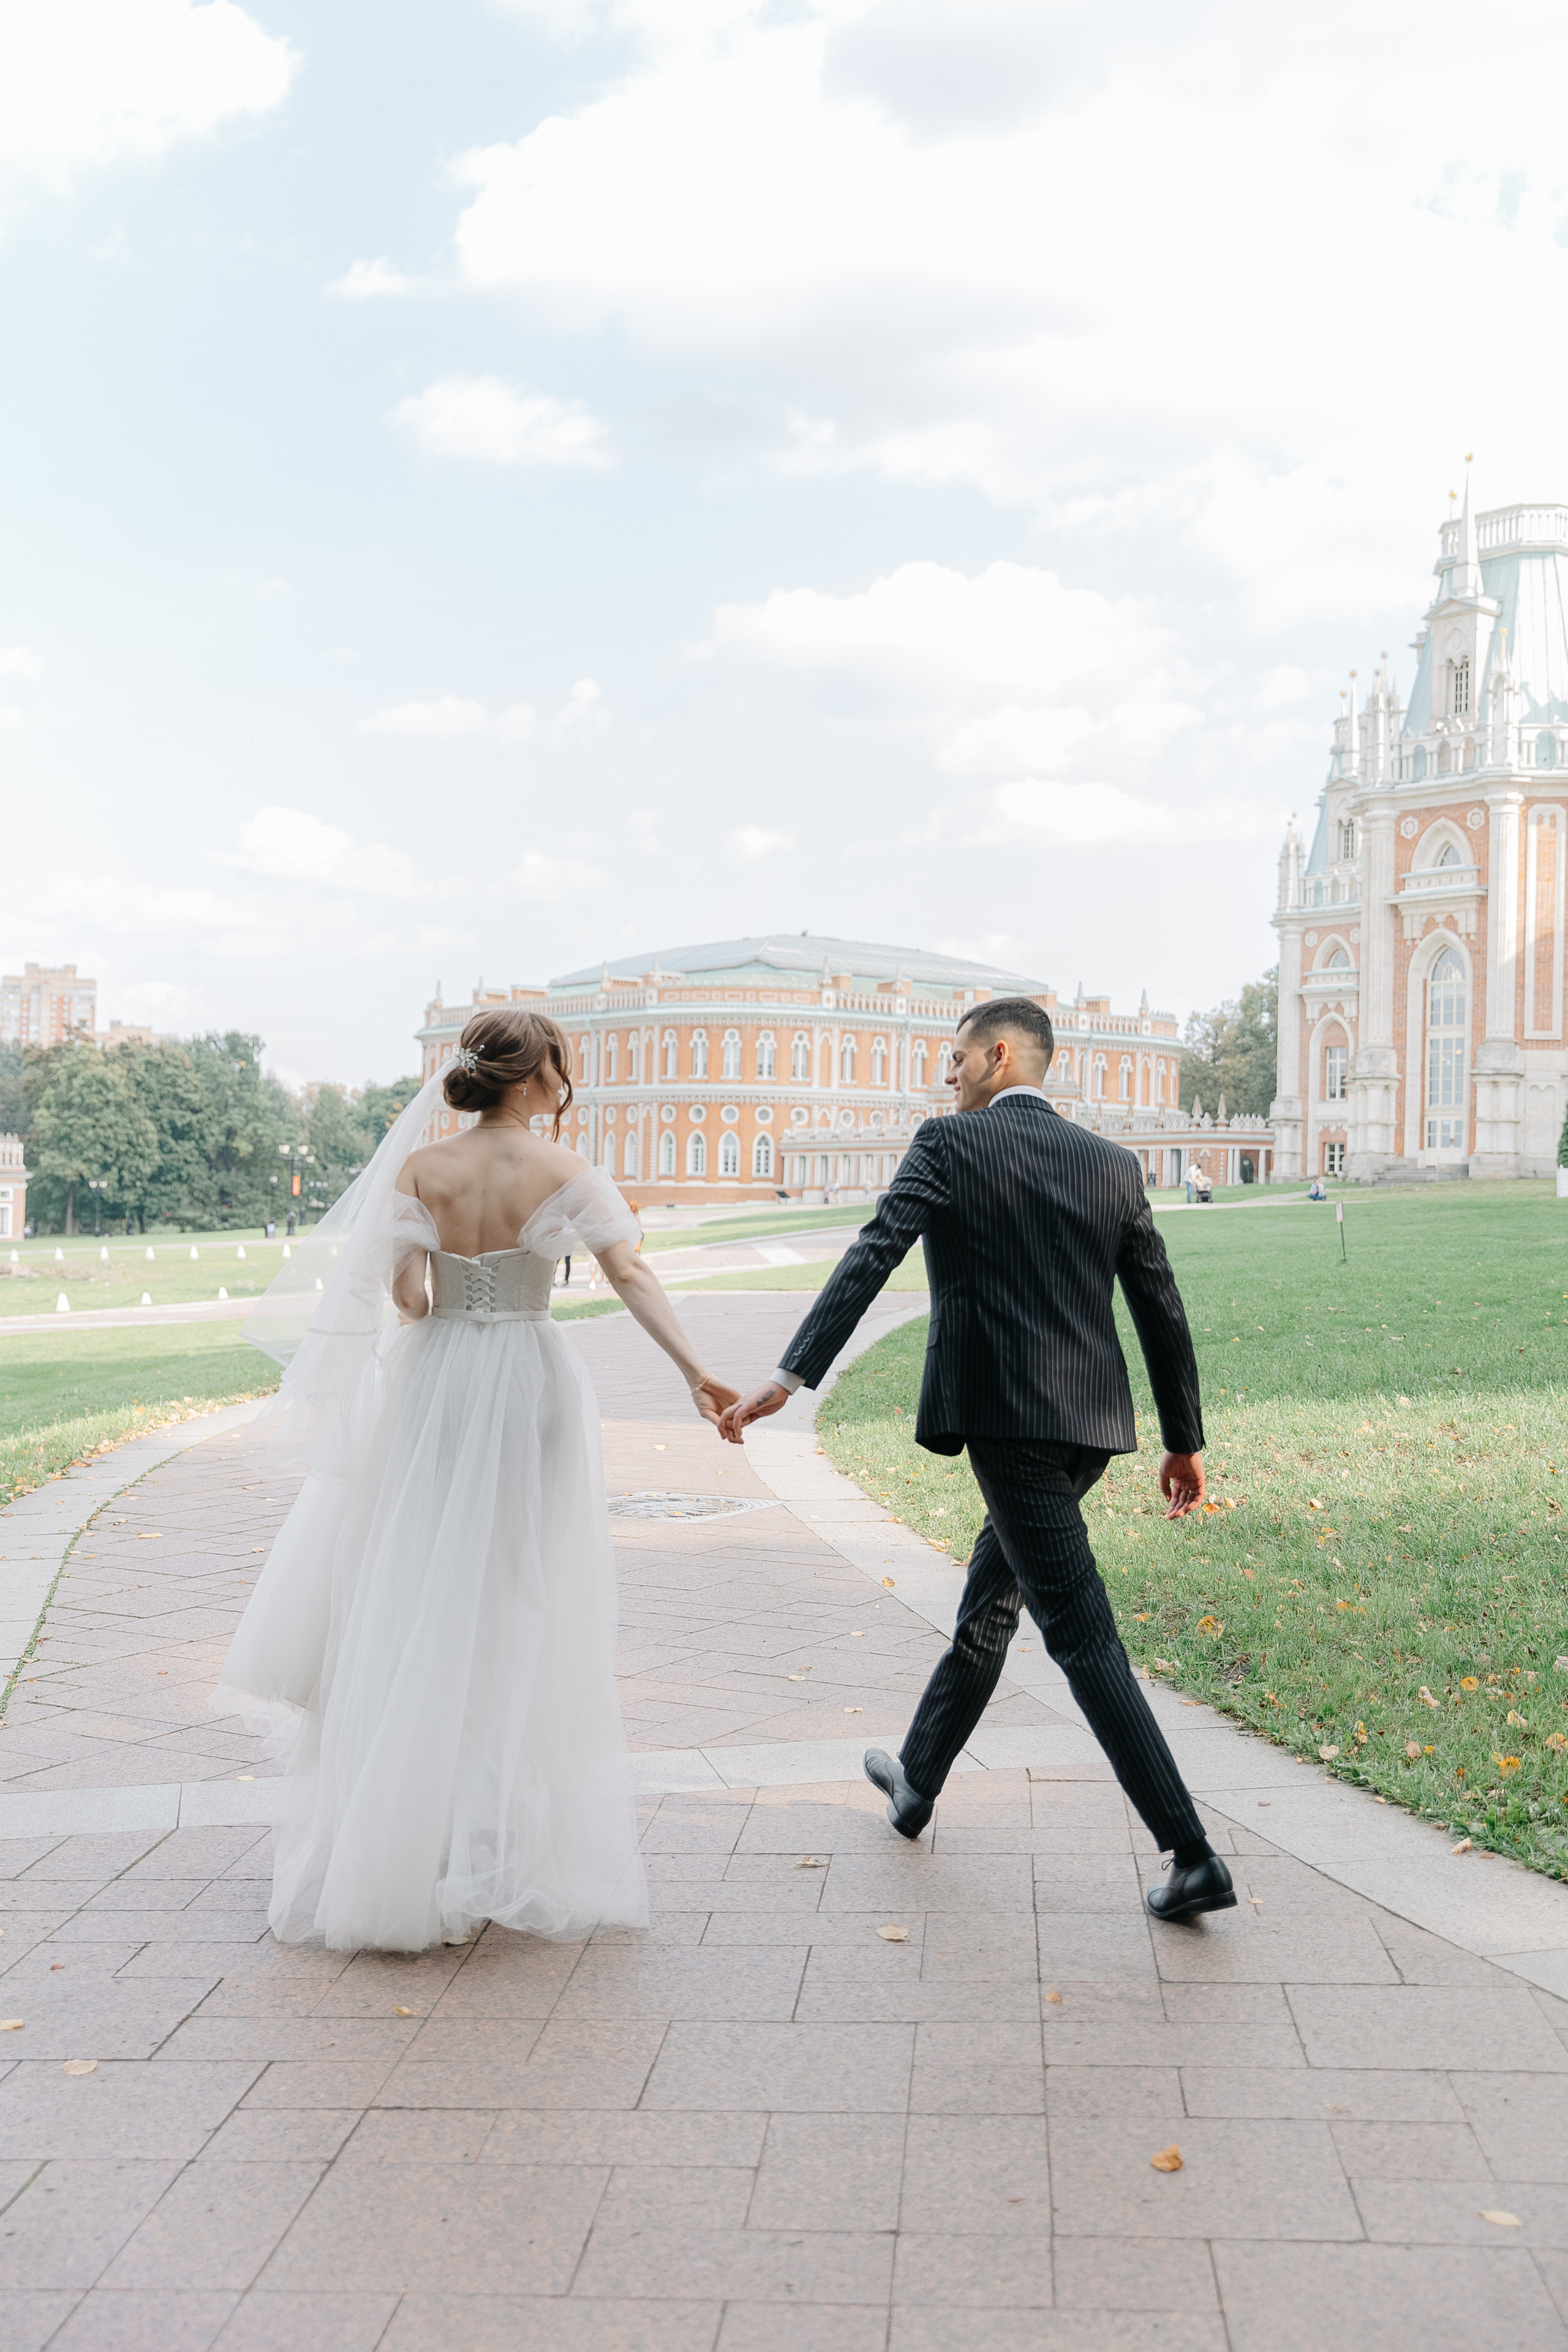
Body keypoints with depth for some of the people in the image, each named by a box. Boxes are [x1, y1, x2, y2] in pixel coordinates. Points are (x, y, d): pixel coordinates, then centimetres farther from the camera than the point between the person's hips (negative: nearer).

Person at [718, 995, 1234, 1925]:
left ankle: (1193, 1857, -8)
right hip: (1092, 1422, 7)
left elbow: (872, 1257, -17)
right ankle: (917, 1782, 41)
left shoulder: (951, 1145, -4)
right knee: (989, 1605, 22)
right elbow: (1163, 1308, 11)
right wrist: (1185, 1440, 18)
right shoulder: (1111, 1163, 11)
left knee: (1083, 1636, -5)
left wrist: (791, 1376, -22)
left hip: (1006, 1420, -7)